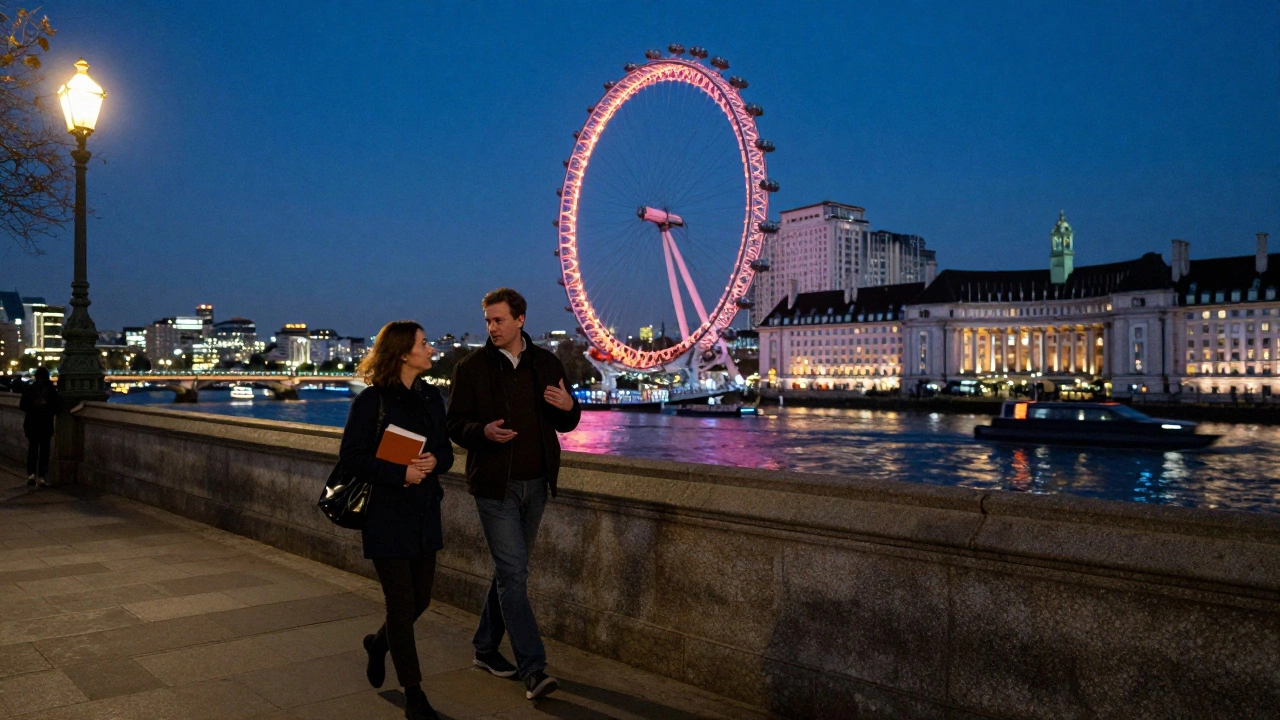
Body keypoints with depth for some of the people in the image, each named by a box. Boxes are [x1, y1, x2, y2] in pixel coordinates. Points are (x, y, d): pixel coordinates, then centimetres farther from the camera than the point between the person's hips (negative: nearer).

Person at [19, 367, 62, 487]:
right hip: (46, 424, -2)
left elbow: (22, 406, -1)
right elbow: (58, 407, -9)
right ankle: (41, 477, 4)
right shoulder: (51, 390, -9)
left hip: (31, 424, 2)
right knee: (44, 450, 5)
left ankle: (31, 474, 6)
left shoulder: (28, 389, -4)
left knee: (32, 449, 13)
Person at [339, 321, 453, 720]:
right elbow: (350, 456, -12)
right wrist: (400, 473, -21)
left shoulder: (431, 396, 7)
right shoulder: (371, 400, -10)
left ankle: (379, 642, 44)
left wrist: (434, 460, -11)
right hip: (387, 515, -6)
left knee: (421, 598, 12)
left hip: (425, 513, 6)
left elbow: (446, 451, 12)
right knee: (402, 604, 0)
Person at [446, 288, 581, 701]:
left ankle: (486, 648, 31)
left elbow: (565, 425, 11)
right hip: (494, 485, -4)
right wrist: (483, 431, -22)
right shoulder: (471, 368, -2)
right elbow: (455, 425, -1)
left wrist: (569, 407, -13)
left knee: (509, 570, 15)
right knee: (514, 573, -8)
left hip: (535, 484, 4)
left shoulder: (547, 364, 6)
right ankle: (533, 669, -6)